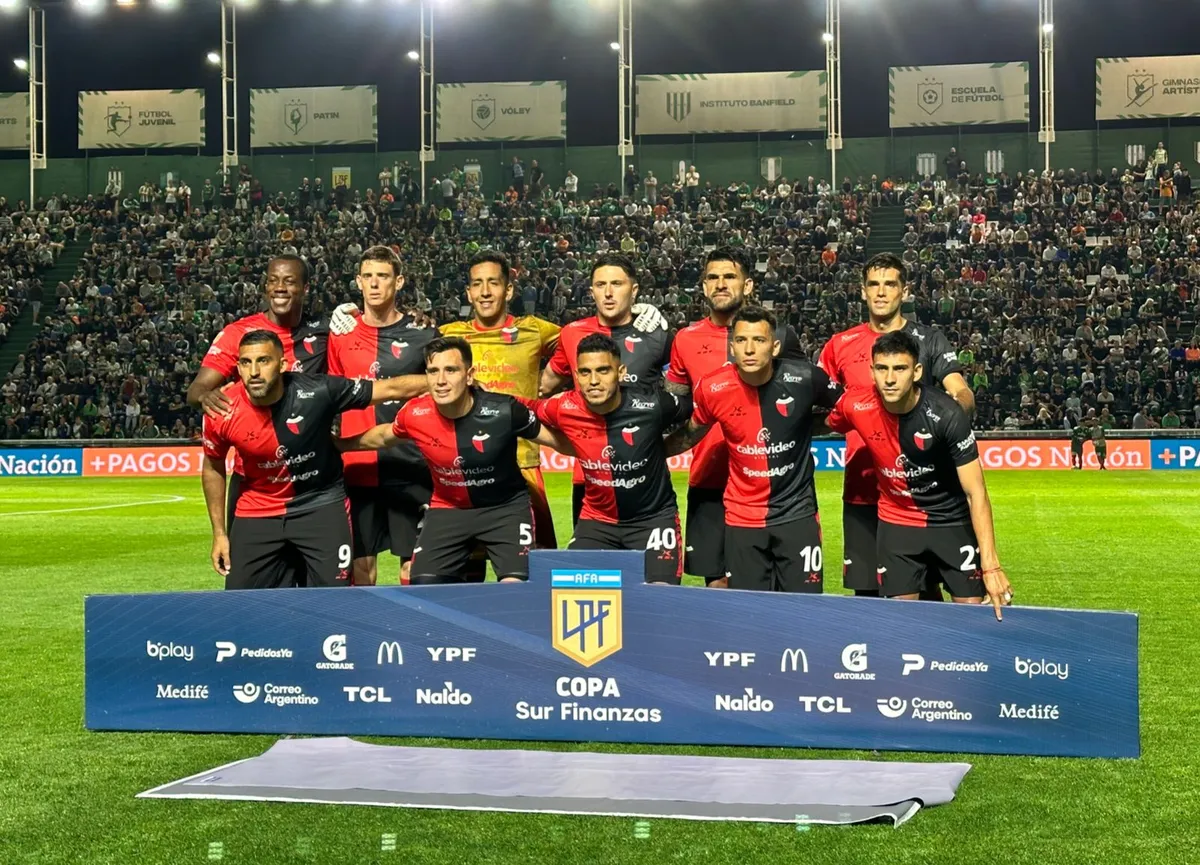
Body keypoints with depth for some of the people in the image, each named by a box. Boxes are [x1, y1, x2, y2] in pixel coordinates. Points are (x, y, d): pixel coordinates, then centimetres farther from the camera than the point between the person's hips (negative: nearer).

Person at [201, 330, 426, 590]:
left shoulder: (317, 391, -24)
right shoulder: (222, 413, -17)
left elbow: (392, 388, -14)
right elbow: (213, 468, 3)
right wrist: (219, 533, 6)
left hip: (322, 504, -1)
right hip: (257, 514, 1)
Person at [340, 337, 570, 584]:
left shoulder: (504, 410, -25)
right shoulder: (415, 414, -17)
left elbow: (558, 439, -10)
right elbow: (383, 437, 9)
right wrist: (338, 444, 17)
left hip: (506, 507, -3)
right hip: (448, 510, 3)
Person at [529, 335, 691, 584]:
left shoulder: (652, 405, -22)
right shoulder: (564, 409, -16)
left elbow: (698, 410, -2)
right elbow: (525, 410, 6)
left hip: (654, 518, -2)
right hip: (597, 519, 3)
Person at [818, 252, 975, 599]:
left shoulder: (928, 340, 2)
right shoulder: (841, 345, 7)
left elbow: (963, 395, -8)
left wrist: (957, 402, -30)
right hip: (862, 489, 2)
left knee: (923, 589, 1)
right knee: (865, 590, 7)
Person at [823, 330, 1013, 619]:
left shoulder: (947, 415, -27)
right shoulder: (855, 406, -18)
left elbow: (976, 493, -25)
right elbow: (827, 425, 10)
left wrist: (990, 564, -31)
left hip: (953, 522, -2)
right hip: (896, 522, 2)